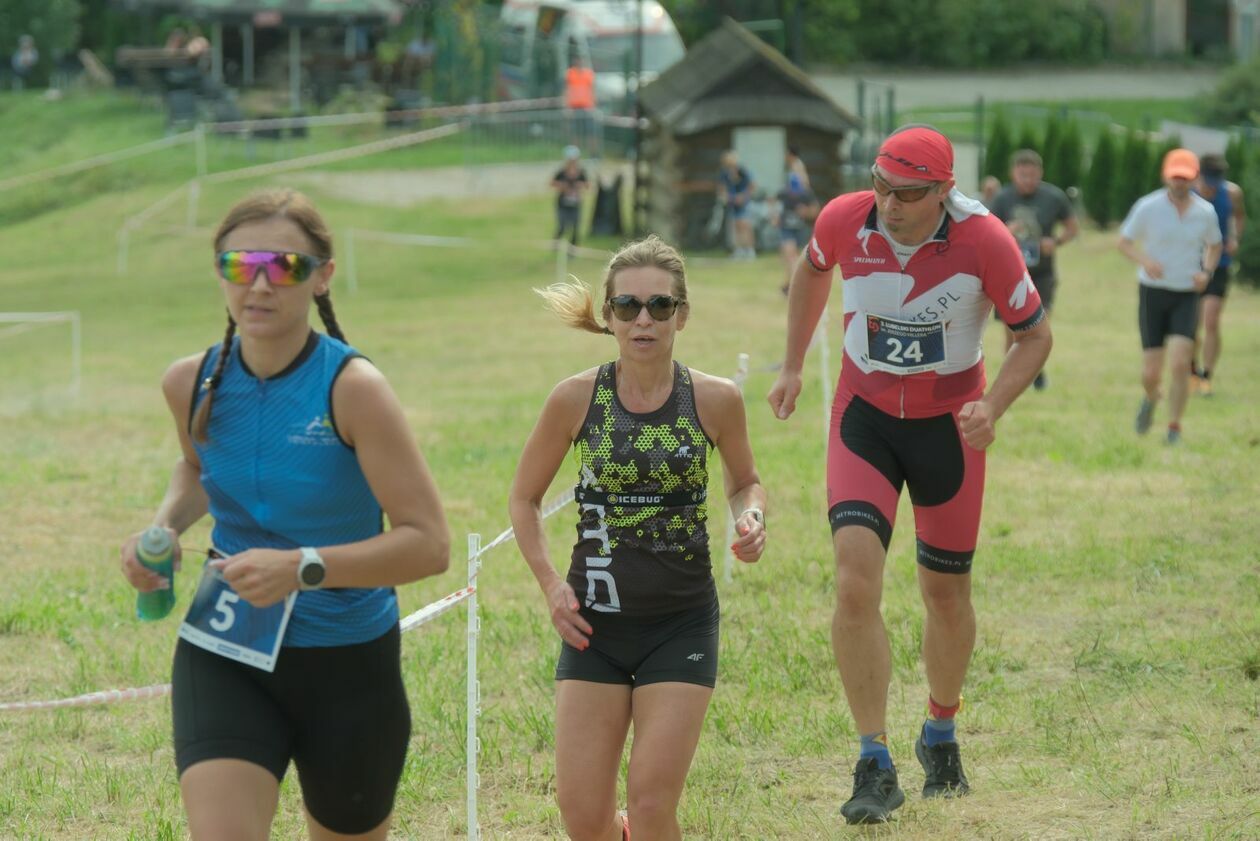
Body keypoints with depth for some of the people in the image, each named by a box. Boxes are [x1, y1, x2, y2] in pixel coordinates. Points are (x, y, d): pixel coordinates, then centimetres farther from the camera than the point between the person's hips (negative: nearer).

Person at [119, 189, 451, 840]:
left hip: (347, 663, -2)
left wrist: (304, 568, -33)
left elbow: (428, 544, -22)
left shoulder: (351, 388, -18)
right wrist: (164, 527, 1)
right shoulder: (191, 383, -3)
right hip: (222, 661, 2)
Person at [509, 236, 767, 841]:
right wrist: (549, 582, -3)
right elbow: (525, 498, 8)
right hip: (593, 623, 1)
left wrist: (749, 518, -9)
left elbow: (744, 481, 14)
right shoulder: (576, 399, -6)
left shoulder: (715, 400, -6)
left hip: (681, 625, -1)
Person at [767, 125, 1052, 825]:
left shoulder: (984, 241, -20)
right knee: (855, 581, -17)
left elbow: (1034, 334, -7)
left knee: (946, 593, 10)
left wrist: (991, 408, -22)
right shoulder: (844, 221, -14)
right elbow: (812, 272, 11)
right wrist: (793, 366, 14)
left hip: (948, 425, 0)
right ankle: (874, 767, -10)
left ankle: (940, 735, 38)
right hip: (864, 418, 1)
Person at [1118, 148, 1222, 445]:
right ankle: (1150, 400, 37)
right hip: (1153, 291, -1)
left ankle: (1174, 429, -4)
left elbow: (1214, 245, 17)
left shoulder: (1205, 212, 0)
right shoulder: (1148, 207, -6)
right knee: (1151, 373, 0)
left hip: (1186, 295, 1)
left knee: (1180, 363, -17)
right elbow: (1125, 242, 1)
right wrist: (1145, 260, -20)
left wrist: (1206, 271, -3)